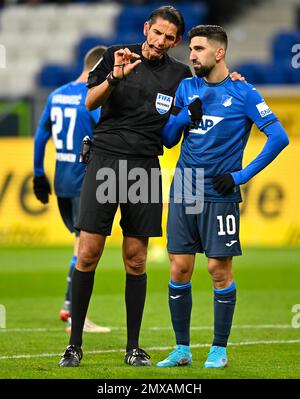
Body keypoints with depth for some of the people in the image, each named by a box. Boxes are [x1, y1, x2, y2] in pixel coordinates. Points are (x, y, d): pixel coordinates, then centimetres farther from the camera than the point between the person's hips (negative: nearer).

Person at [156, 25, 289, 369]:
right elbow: (167, 139, 12)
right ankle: (181, 350, 11)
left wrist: (242, 175, -11)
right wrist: (185, 117, -8)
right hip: (183, 191, 4)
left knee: (220, 269, -3)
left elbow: (279, 137, -9)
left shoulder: (243, 93, -5)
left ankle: (219, 350, 8)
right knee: (179, 269, 2)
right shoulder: (186, 88, 10)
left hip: (219, 193, -4)